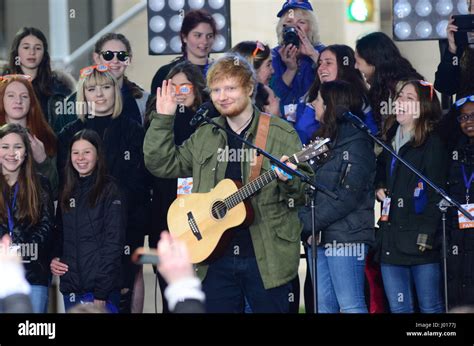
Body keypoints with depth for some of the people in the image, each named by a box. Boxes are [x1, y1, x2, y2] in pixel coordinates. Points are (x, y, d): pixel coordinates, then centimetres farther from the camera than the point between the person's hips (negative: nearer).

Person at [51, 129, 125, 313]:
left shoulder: (110, 191, -4)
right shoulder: (68, 193, 13)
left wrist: (101, 292, -15)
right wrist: (53, 260, -1)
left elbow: (113, 242, -10)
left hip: (101, 290, -5)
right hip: (71, 289, 5)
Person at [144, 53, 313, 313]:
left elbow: (306, 191, -2)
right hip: (215, 256, 4)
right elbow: (163, 165, 11)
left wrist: (289, 181, -24)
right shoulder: (204, 137, 12)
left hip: (266, 258, -4)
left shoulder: (281, 134, -1)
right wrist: (162, 120, 4)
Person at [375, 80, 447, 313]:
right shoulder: (390, 140, 16)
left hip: (420, 241, -7)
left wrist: (427, 234, -18)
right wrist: (379, 187, 13)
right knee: (398, 307, 8)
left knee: (430, 307, 0)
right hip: (391, 239, 7)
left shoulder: (433, 143, -6)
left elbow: (436, 194, -11)